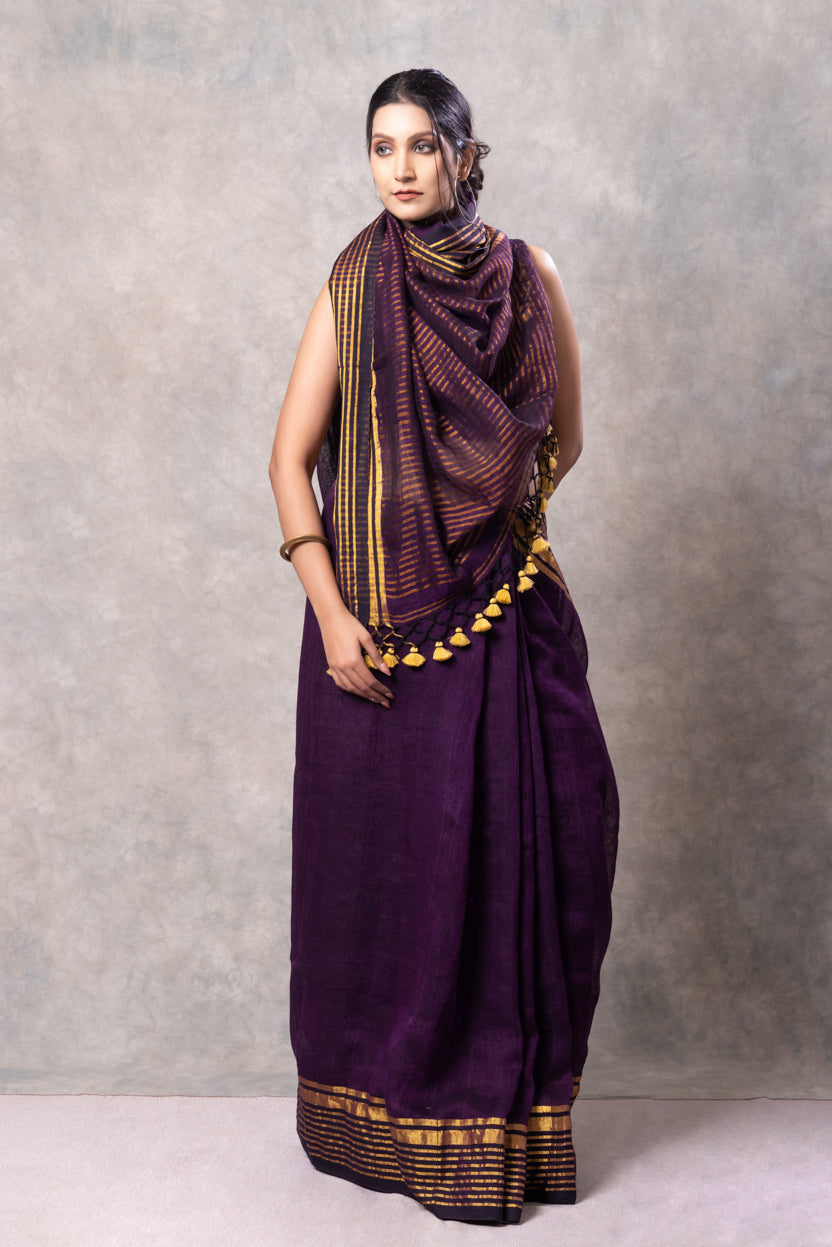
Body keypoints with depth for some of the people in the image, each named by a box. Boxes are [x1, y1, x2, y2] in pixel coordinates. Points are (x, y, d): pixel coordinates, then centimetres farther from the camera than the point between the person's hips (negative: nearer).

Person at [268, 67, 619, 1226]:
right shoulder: (355, 283, -1)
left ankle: (505, 1110, 18)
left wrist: (498, 523, 7)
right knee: (390, 854, 2)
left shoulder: (528, 274, 7)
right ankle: (388, 1112, 17)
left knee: (525, 843, 2)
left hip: (505, 608, 3)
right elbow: (291, 458, -4)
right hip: (382, 610, -2)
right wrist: (332, 612, -12)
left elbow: (563, 435, 16)